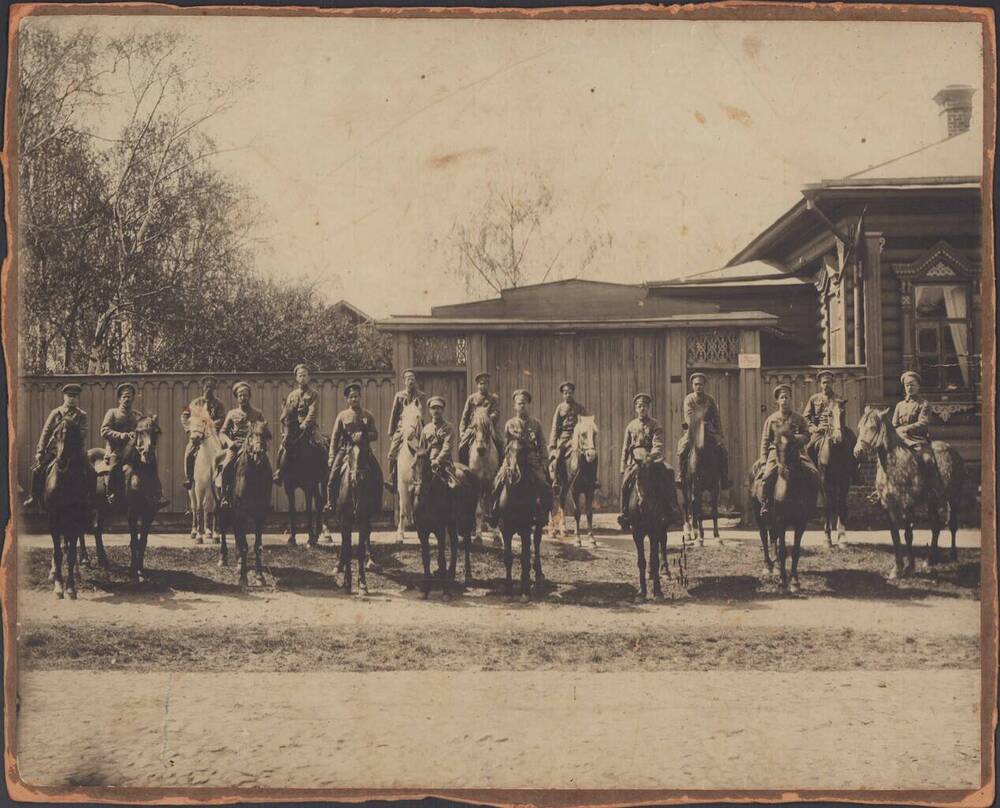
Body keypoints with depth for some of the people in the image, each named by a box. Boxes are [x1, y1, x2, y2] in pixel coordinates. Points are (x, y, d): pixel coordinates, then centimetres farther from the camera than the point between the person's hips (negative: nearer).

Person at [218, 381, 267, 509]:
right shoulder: (232, 413, 19)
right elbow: (222, 432, 14)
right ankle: (224, 497, -19)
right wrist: (229, 442, -5)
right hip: (235, 445, 1)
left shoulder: (257, 414, 17)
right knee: (226, 466, -26)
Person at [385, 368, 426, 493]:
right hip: (400, 429, 3)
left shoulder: (421, 396, 8)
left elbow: (420, 412, -4)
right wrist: (391, 431, 8)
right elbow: (393, 414, 14)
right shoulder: (399, 395, 16)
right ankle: (392, 482, -6)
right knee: (392, 455, -9)